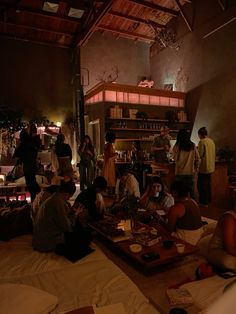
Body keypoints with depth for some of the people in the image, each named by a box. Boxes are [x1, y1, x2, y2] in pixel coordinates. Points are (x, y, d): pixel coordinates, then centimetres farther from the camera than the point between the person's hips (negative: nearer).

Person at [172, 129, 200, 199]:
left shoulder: (177, 146, -9)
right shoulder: (193, 146, -1)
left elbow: (175, 158, -1)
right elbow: (198, 159, 2)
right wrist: (196, 169, 13)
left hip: (180, 172, -2)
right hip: (190, 172, 3)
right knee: (191, 191, 13)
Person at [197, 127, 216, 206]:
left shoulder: (202, 142, -16)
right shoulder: (211, 141, 7)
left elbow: (200, 155, -17)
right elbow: (214, 154, 14)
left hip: (204, 167, -8)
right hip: (210, 166, 8)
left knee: (202, 185, 1)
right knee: (208, 184, 19)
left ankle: (204, 202, 7)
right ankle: (208, 200, 30)